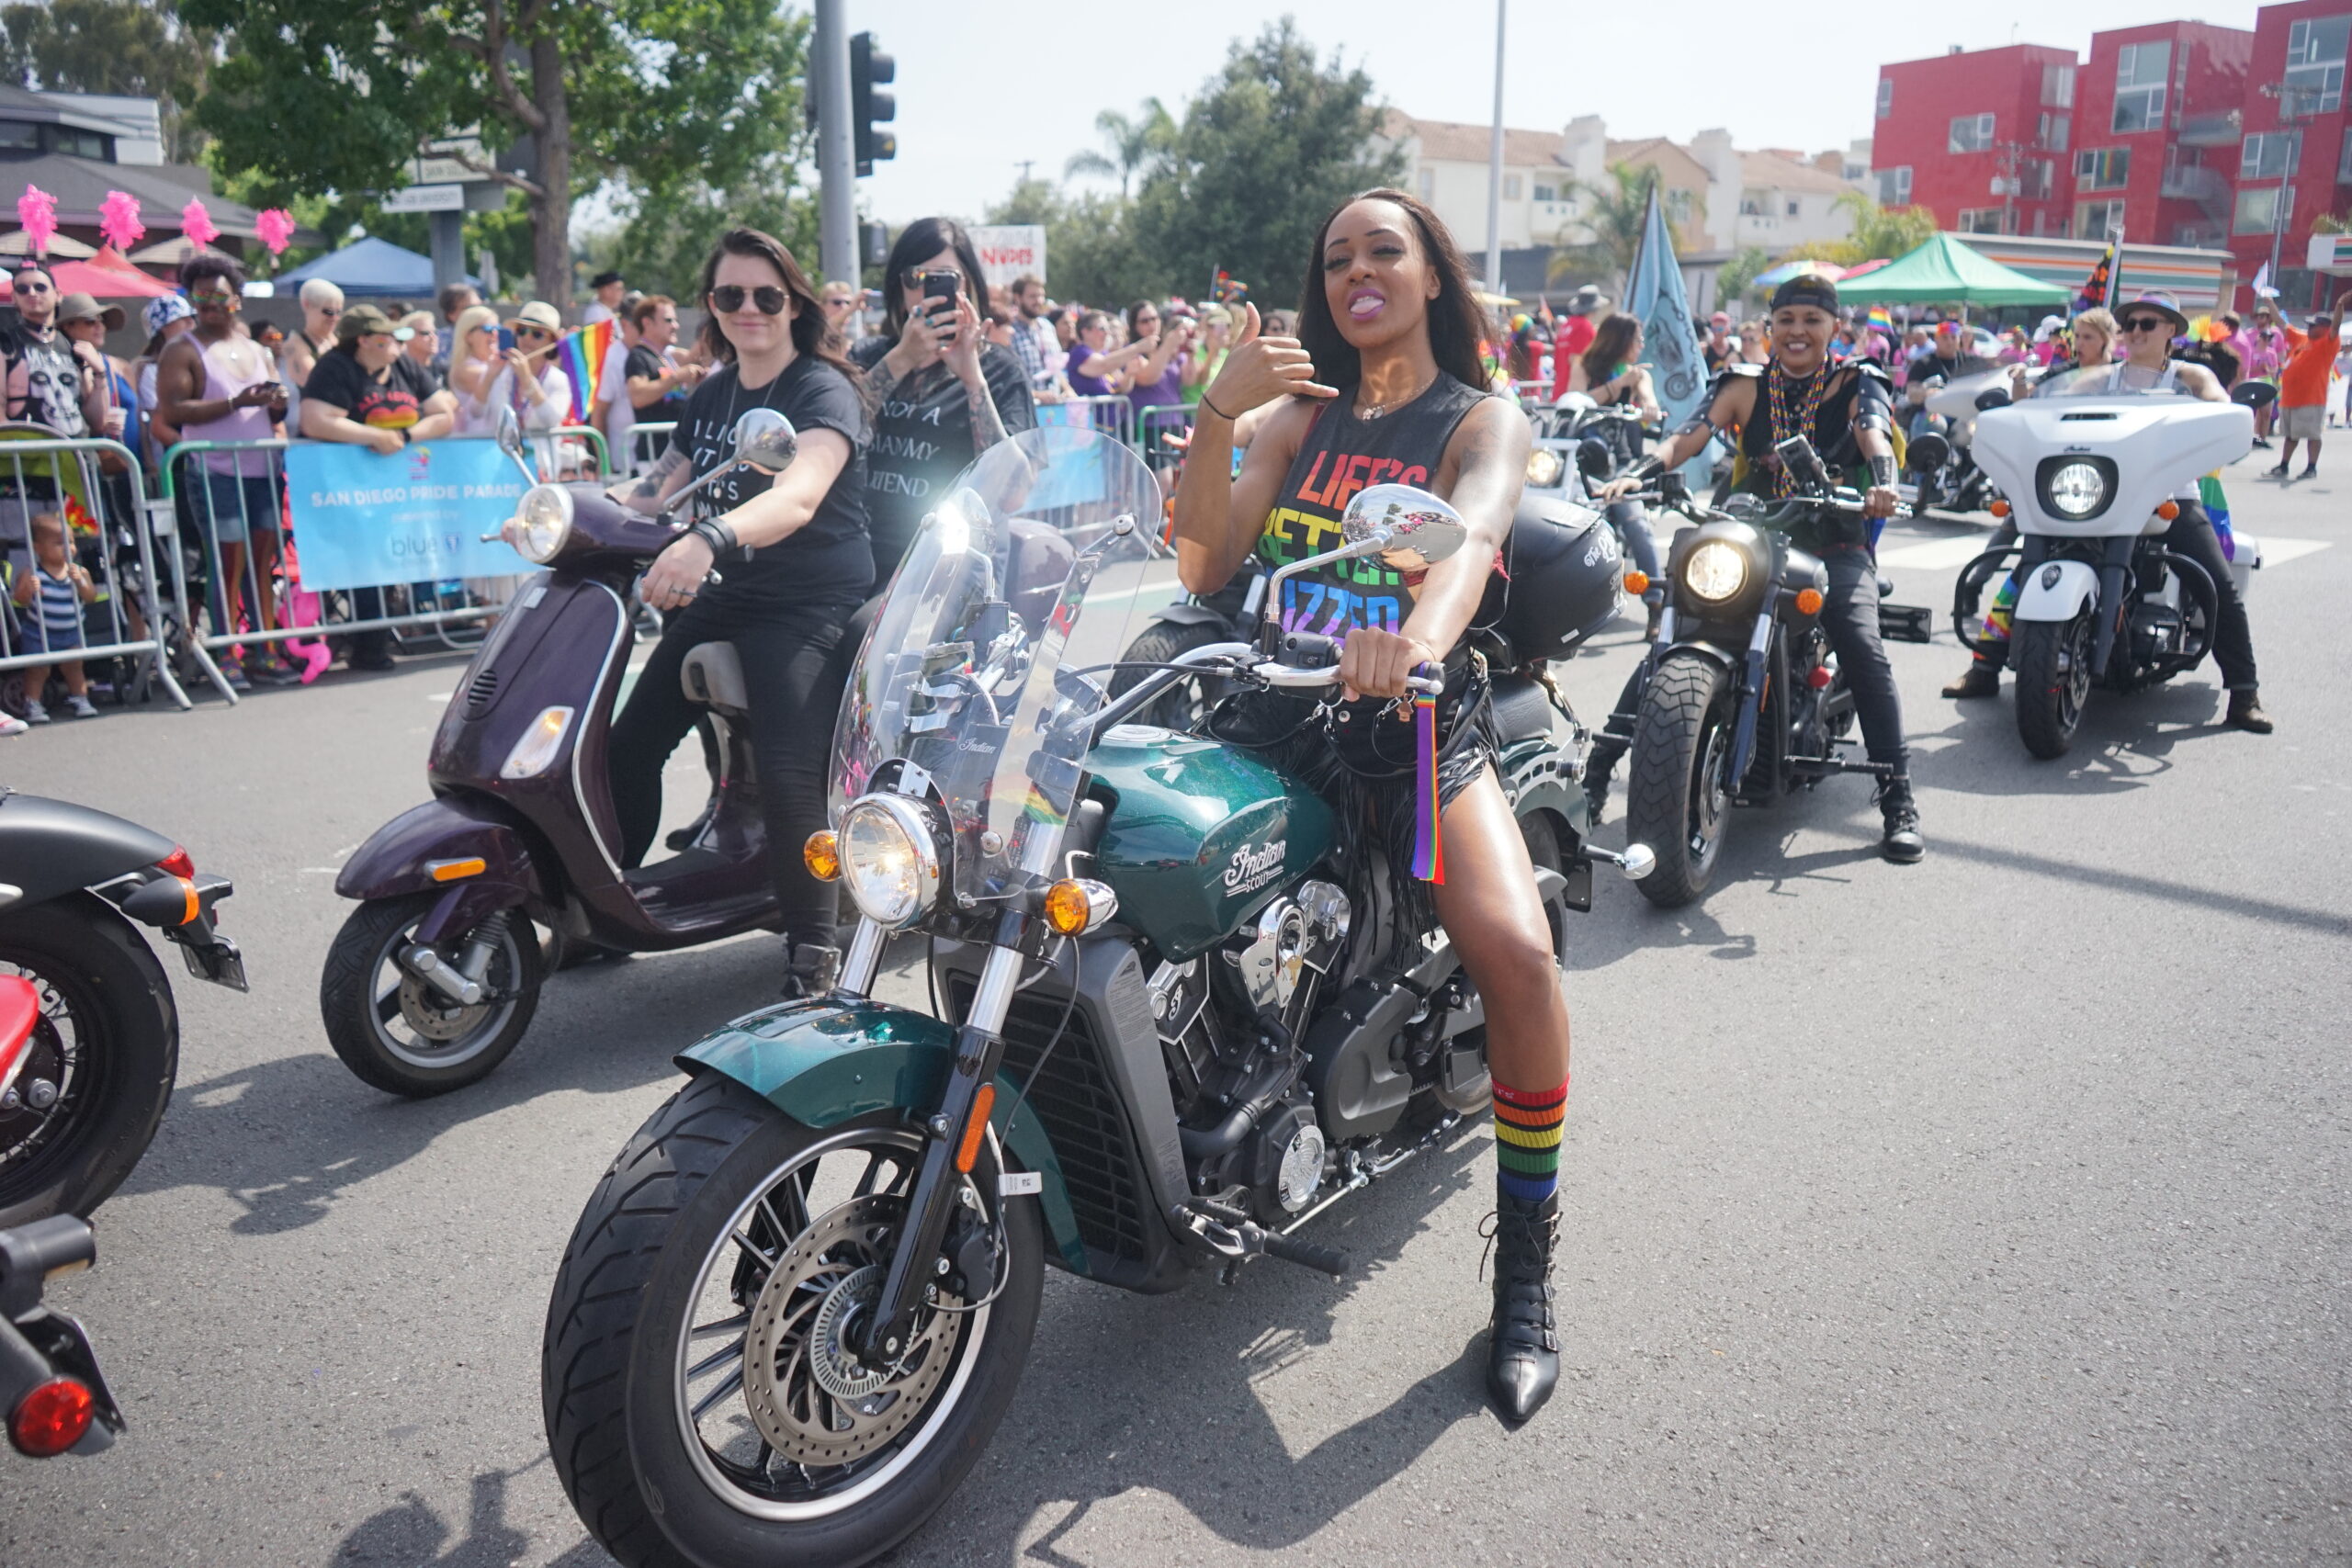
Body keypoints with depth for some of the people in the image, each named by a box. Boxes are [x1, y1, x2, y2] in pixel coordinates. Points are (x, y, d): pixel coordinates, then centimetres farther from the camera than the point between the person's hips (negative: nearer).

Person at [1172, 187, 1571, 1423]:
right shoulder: (1303, 414, 17)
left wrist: (1421, 636, -42)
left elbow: (1472, 533, -20)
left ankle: (1526, 1263, -7)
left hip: (1417, 719, -4)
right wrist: (1218, 410, -10)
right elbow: (1206, 564, 4)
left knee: (1518, 954, -26)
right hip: (1280, 712, 4)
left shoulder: (1484, 419, 5)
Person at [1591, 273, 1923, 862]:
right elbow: (1689, 436, -5)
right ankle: (1597, 768, -6)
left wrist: (1882, 483, -39)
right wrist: (1638, 476, -26)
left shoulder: (1854, 382, 4)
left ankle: (1898, 797, -15)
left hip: (1832, 542, -2)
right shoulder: (1746, 385, 9)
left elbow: (1875, 433, -16)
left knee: (1864, 650, -25)